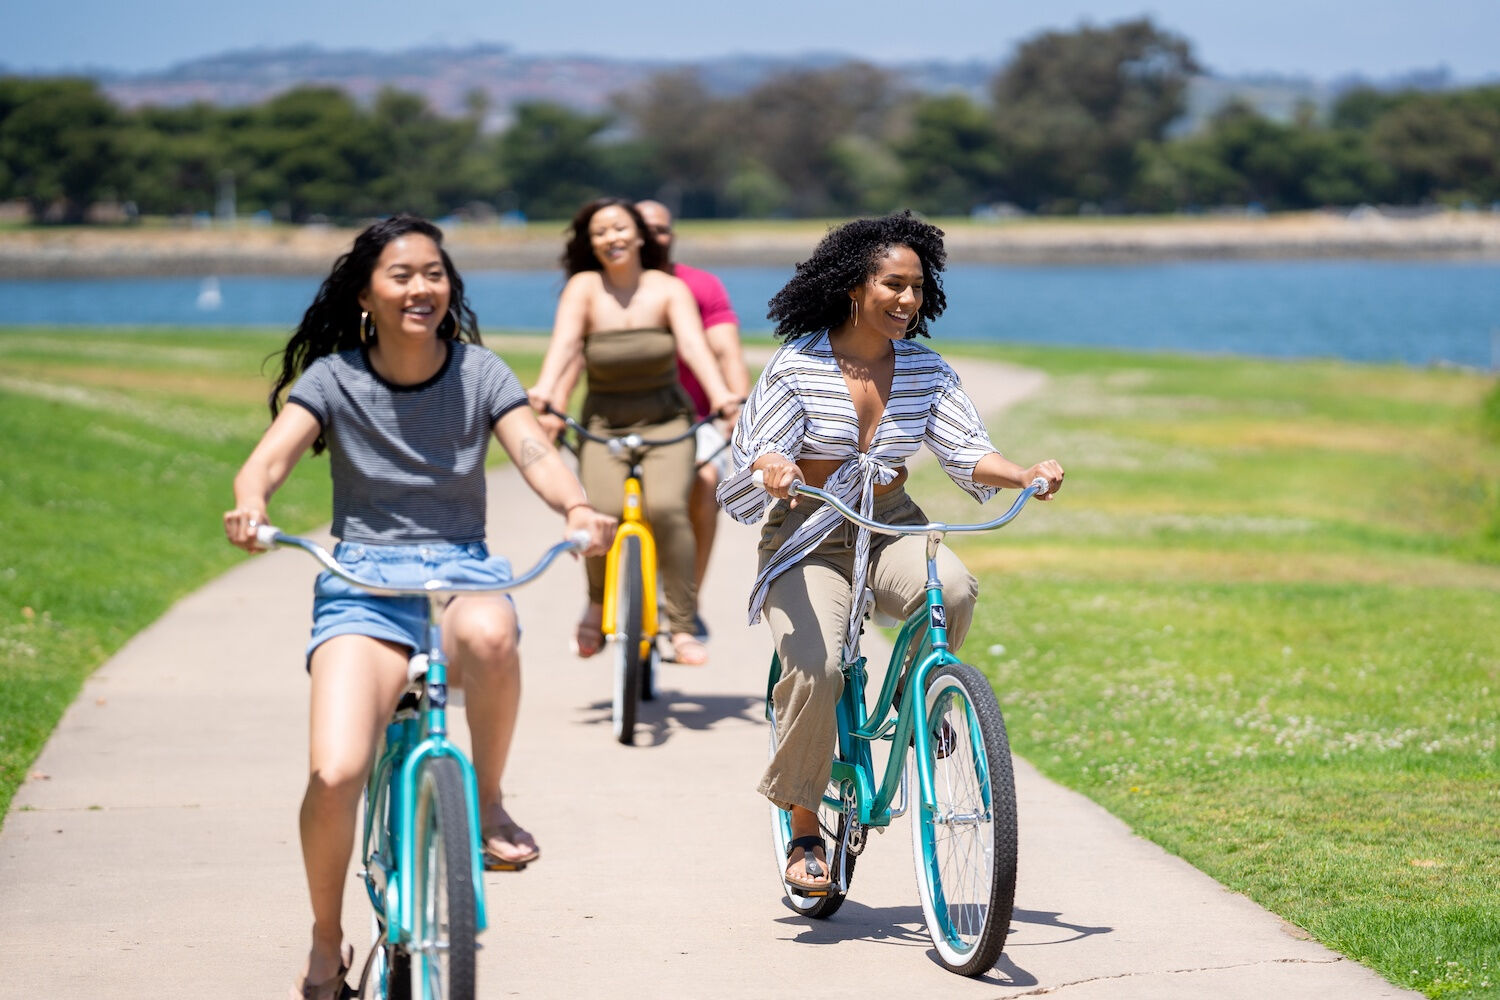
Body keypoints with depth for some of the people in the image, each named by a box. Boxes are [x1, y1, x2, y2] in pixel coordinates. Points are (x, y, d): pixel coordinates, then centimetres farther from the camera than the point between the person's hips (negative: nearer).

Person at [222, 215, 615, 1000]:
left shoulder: (479, 373, 2)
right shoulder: (332, 378, -1)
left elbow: (534, 452, -12)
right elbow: (273, 452, -15)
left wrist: (577, 508, -35)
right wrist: (250, 506, -39)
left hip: (460, 573, 1)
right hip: (363, 581, 0)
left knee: (488, 636, -40)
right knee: (335, 772, -23)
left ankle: (488, 803, -11)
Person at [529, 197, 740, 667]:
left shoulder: (669, 289, -3)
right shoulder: (584, 288, -2)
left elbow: (693, 344, -18)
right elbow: (565, 343, -18)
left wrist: (721, 395, -36)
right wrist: (544, 392, -37)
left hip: (666, 422, 0)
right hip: (604, 425, 0)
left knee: (666, 507, -27)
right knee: (600, 511, -25)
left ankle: (683, 627, -15)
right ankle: (597, 601, 7)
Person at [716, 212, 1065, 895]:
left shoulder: (927, 371, 2)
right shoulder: (798, 367, -8)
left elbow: (967, 451, -5)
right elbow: (756, 449, -14)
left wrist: (1026, 475, -26)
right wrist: (769, 466, -39)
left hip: (891, 529, 3)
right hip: (809, 537, -3)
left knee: (953, 588, -32)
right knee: (815, 668, -26)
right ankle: (804, 833, -7)